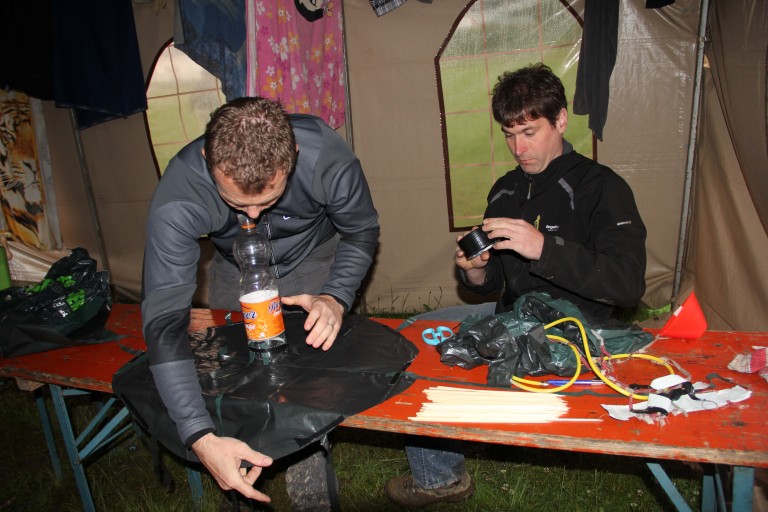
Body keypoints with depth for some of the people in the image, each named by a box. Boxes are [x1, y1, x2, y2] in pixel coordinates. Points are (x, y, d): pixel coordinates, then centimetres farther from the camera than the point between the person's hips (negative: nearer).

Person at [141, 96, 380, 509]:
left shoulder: (327, 157, -36)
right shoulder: (177, 197, -36)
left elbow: (362, 233, -15)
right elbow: (164, 320, -38)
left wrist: (335, 298, -34)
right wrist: (201, 439, -47)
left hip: (313, 259, -1)